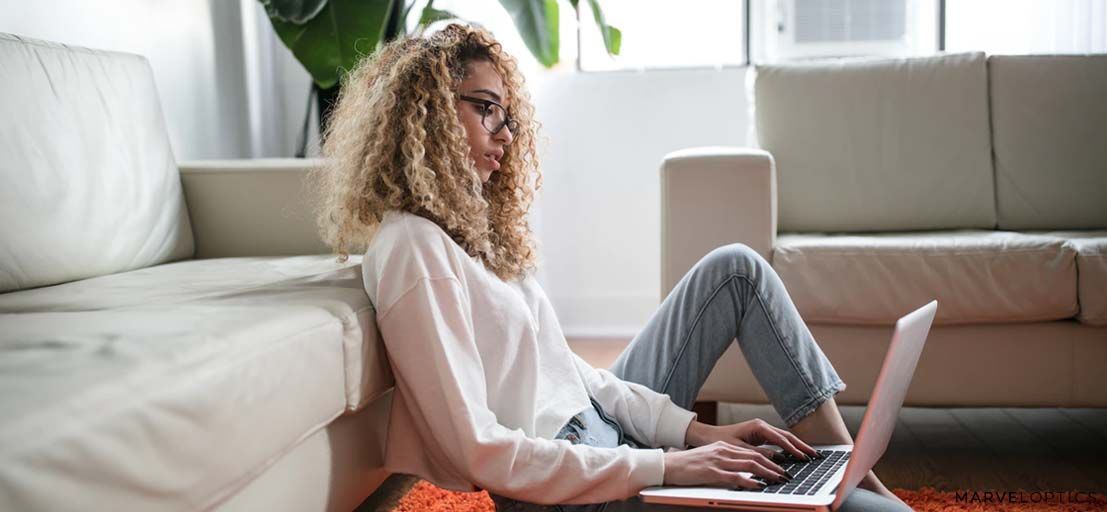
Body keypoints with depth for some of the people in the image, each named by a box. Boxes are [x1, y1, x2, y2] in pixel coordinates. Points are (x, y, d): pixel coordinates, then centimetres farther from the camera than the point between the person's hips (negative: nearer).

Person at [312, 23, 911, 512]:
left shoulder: (469, 223, 10)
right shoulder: (413, 247, -19)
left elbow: (567, 368, 9)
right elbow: (479, 452, -24)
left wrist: (695, 429, -1)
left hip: (601, 425, 10)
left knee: (736, 267, 8)